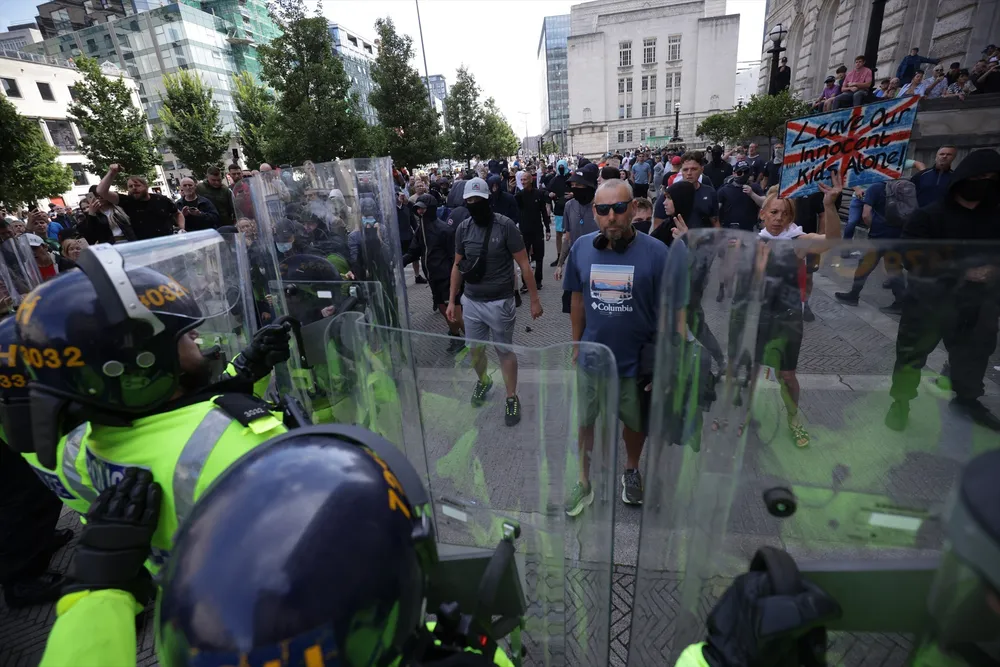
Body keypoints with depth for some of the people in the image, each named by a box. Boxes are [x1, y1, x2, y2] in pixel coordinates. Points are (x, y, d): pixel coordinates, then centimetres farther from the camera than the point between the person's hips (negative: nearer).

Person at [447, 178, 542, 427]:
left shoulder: (505, 225, -12)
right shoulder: (463, 228, 2)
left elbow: (524, 263, -9)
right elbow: (457, 266, 10)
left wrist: (534, 299, -10)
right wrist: (452, 300, 9)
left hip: (500, 302, -4)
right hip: (471, 301, 4)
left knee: (504, 350, 7)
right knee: (475, 349, 17)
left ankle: (512, 397, 24)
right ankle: (483, 381, 46)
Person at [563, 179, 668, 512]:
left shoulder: (656, 252, -17)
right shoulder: (581, 247, -7)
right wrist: (576, 344, 8)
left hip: (636, 362, -2)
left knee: (635, 422, 22)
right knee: (583, 422, 17)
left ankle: (631, 471, 51)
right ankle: (584, 482, 40)